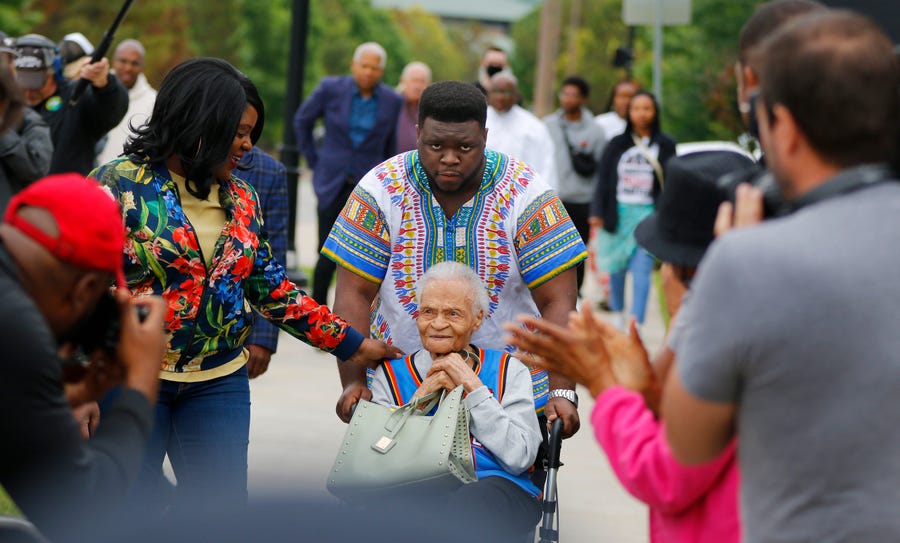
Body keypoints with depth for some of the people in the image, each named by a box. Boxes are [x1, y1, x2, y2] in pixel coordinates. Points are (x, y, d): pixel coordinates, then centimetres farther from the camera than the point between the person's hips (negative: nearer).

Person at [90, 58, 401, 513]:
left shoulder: (240, 198, 10)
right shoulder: (120, 184, -9)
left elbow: (271, 287, 14)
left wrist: (351, 344, 11)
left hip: (218, 381, 5)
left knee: (223, 502, 3)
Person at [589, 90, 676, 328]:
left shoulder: (665, 145, 5)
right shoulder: (617, 144, 7)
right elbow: (603, 179, 6)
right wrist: (597, 212, -1)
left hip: (648, 213, -2)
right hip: (618, 211, 2)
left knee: (642, 269, -12)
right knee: (617, 267, 10)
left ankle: (636, 324, -17)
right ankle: (617, 315, 28)